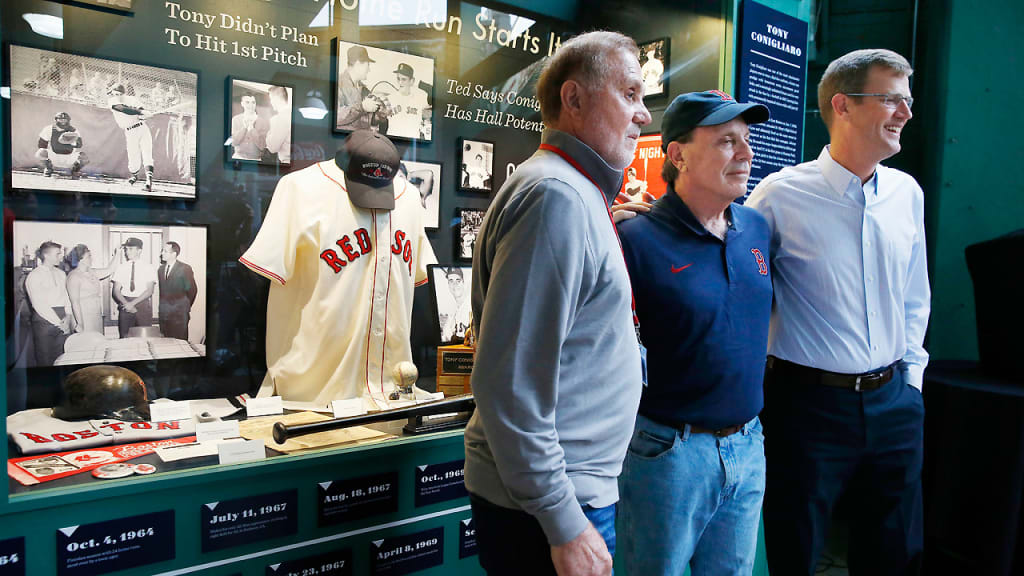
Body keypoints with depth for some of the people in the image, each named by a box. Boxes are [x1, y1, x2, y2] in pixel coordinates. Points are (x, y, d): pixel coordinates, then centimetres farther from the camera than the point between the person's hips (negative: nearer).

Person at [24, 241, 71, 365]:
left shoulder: (61, 274, 14)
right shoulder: (34, 276, -4)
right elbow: (39, 305, -9)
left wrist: (68, 316, -5)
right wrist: (58, 322, -11)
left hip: (62, 322, 5)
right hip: (44, 321, -5)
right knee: (45, 362, -1)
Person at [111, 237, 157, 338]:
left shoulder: (148, 267, 1)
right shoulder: (121, 268, 8)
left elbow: (150, 290, -6)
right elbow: (116, 290, 5)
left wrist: (133, 303, -15)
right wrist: (126, 303, -13)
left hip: (143, 304, -2)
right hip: (125, 306, 2)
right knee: (125, 336, 0)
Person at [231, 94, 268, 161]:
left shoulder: (264, 122, -3)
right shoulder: (235, 119, 4)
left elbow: (262, 146, -10)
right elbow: (233, 142, -4)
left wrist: (251, 128, -17)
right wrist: (244, 127, -13)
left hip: (256, 159, -1)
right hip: (239, 157, 1)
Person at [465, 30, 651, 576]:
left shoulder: (579, 194, 13)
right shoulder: (557, 196, -20)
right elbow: (510, 383, -25)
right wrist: (563, 524, -22)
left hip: (578, 491, 10)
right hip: (548, 510, -10)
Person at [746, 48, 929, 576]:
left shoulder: (907, 193, 6)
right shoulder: (781, 194, -11)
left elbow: (915, 296, 16)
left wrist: (910, 371, 12)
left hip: (894, 403, 6)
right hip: (808, 402, -5)